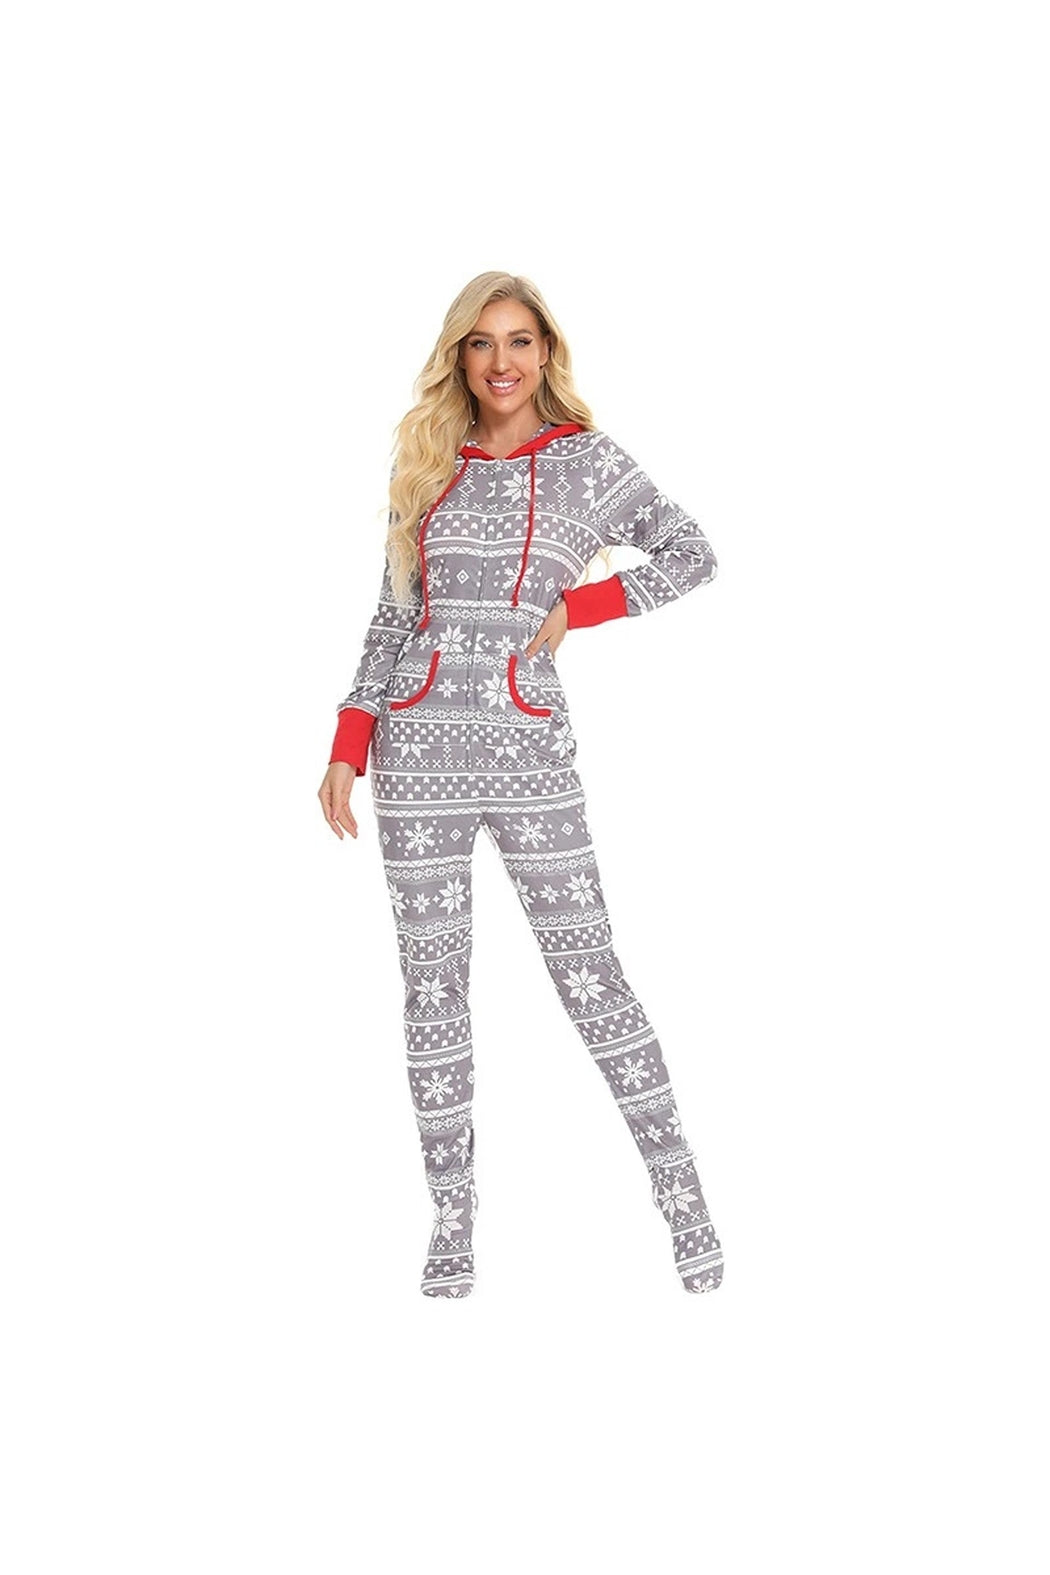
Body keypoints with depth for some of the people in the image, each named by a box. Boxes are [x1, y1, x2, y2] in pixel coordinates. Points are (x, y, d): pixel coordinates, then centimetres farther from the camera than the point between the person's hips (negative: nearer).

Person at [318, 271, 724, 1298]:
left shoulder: (584, 459, 3)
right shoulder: (428, 466, 12)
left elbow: (692, 554, 7)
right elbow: (394, 618, 13)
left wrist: (576, 607, -4)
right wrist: (347, 749, 6)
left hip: (529, 750, -3)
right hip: (419, 750, 3)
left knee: (589, 978, -3)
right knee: (434, 989, 6)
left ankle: (680, 1193, 10)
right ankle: (453, 1220, 16)